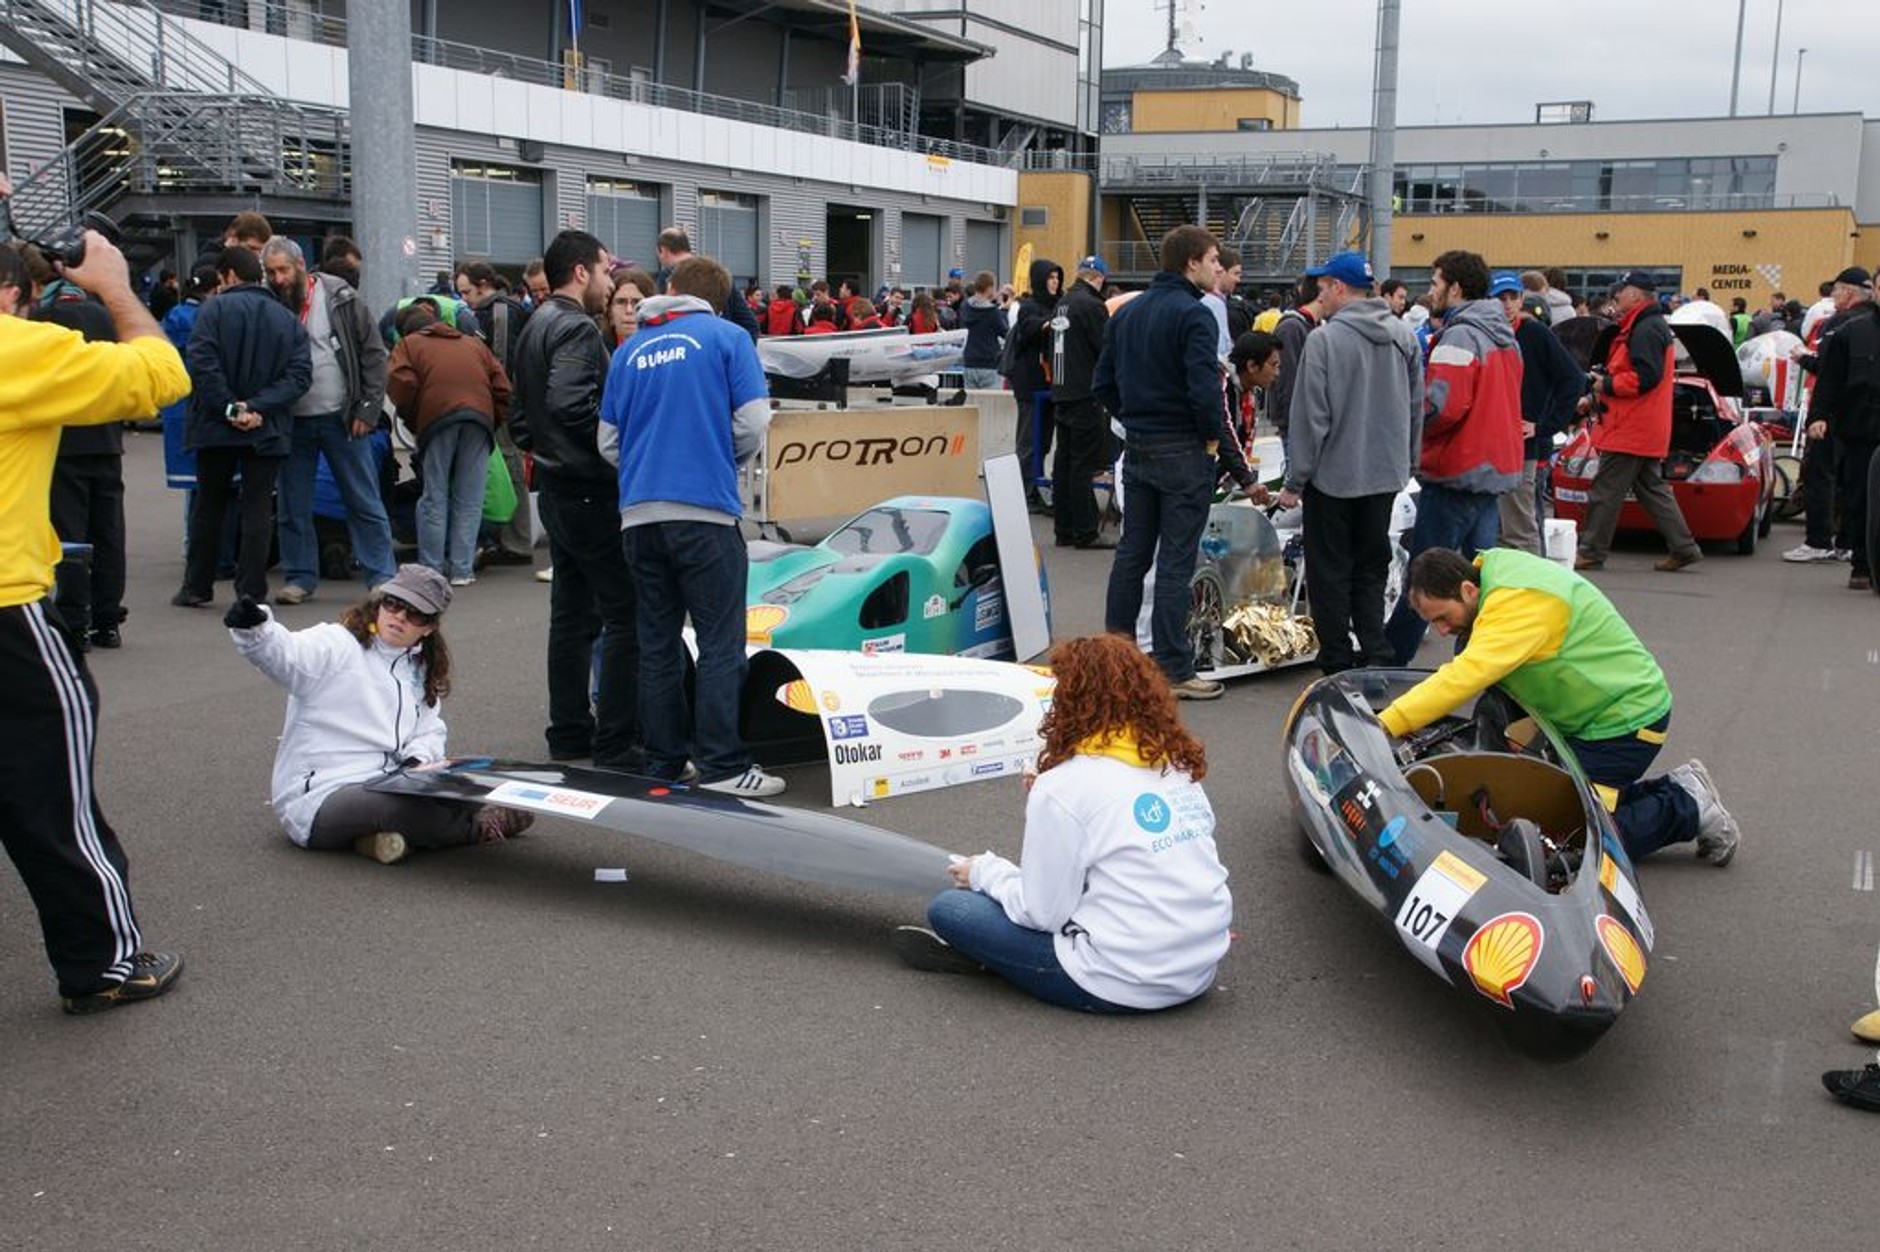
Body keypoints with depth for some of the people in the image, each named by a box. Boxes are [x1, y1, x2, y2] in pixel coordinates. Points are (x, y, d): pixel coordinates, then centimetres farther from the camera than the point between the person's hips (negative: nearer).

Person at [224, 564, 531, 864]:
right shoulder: (336, 644, -7)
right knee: (412, 806, -33)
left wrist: (419, 758, -4)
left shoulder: (420, 670, 17)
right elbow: (284, 653, -26)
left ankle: (383, 833, -18)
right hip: (319, 799, -8)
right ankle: (474, 827, -9)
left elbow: (430, 731, 19)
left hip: (384, 787, 8)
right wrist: (253, 628, -48)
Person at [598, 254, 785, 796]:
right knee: (720, 643, -1)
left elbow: (608, 441, 15)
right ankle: (722, 766, -3)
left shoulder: (629, 350, 15)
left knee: (657, 643, 10)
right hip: (705, 509, -4)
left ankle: (662, 764, 14)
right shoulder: (727, 337, 3)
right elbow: (753, 426, -4)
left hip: (638, 513, 5)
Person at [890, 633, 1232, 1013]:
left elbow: (1042, 913, -10)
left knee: (948, 908, 0)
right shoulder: (1179, 764, 6)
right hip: (1200, 971, 8)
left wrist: (986, 872, 9)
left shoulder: (1066, 787, -14)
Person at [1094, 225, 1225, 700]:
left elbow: (1103, 384, 13)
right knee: (1176, 562, -3)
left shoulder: (1126, 313, 11)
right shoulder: (1192, 314, -14)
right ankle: (1174, 670, 2)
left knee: (1131, 553, 14)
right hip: (1183, 451, -7)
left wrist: (1133, 420, 14)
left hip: (1136, 448, 7)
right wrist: (1211, 436, -8)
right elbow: (1204, 388, -22)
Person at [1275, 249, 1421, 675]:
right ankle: (1375, 654, 12)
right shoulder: (1404, 335, 3)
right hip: (1387, 473, 6)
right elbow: (1416, 407, 9)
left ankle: (1337, 661, 10)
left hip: (1334, 475, -5)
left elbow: (1310, 417, -15)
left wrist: (1295, 481, -8)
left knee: (1330, 573, 6)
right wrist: (1408, 462, 20)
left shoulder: (1324, 339, -15)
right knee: (1371, 568, 16)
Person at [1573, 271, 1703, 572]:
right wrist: (1593, 399, 17)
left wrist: (1607, 384, -15)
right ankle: (1683, 548, 15)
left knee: (1605, 491, -6)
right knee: (1652, 489, 13)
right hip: (1645, 432, 11)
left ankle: (1591, 553, -2)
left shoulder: (1647, 329, -15)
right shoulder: (1640, 326, 20)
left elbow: (1645, 377, -25)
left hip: (1631, 432, -11)